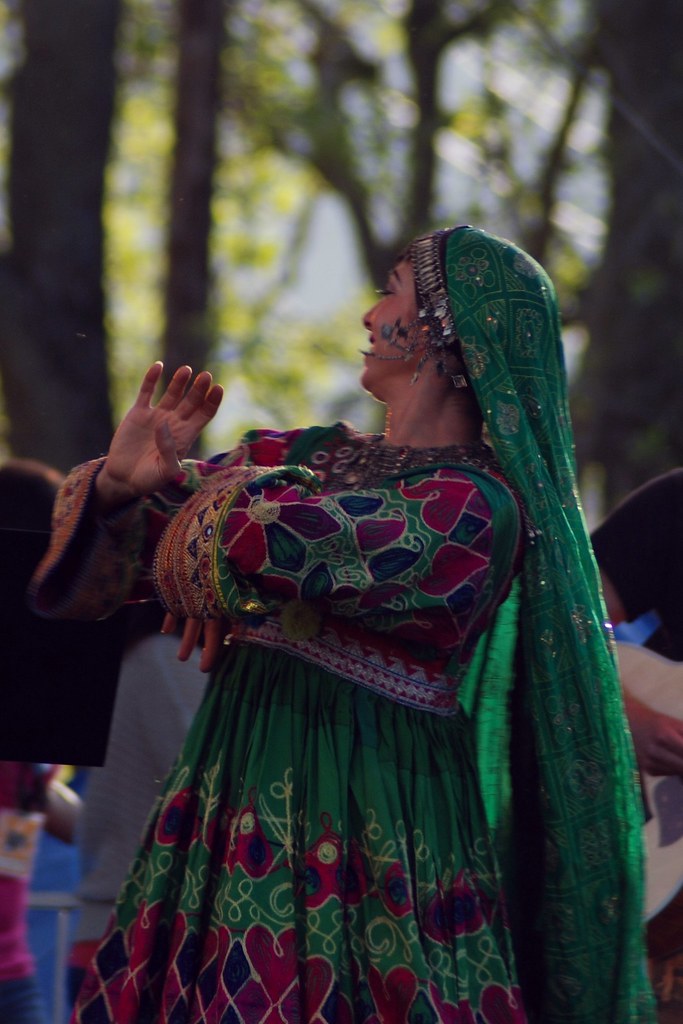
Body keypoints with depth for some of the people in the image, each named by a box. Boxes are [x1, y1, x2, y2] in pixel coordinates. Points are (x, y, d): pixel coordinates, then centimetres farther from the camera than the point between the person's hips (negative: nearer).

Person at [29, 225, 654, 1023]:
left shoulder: (474, 508, -13)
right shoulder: (309, 456, 12)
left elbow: (273, 539, -25)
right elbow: (135, 541, 17)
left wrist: (211, 502, -2)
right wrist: (121, 484, -5)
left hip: (369, 829, -7)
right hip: (243, 800, 7)